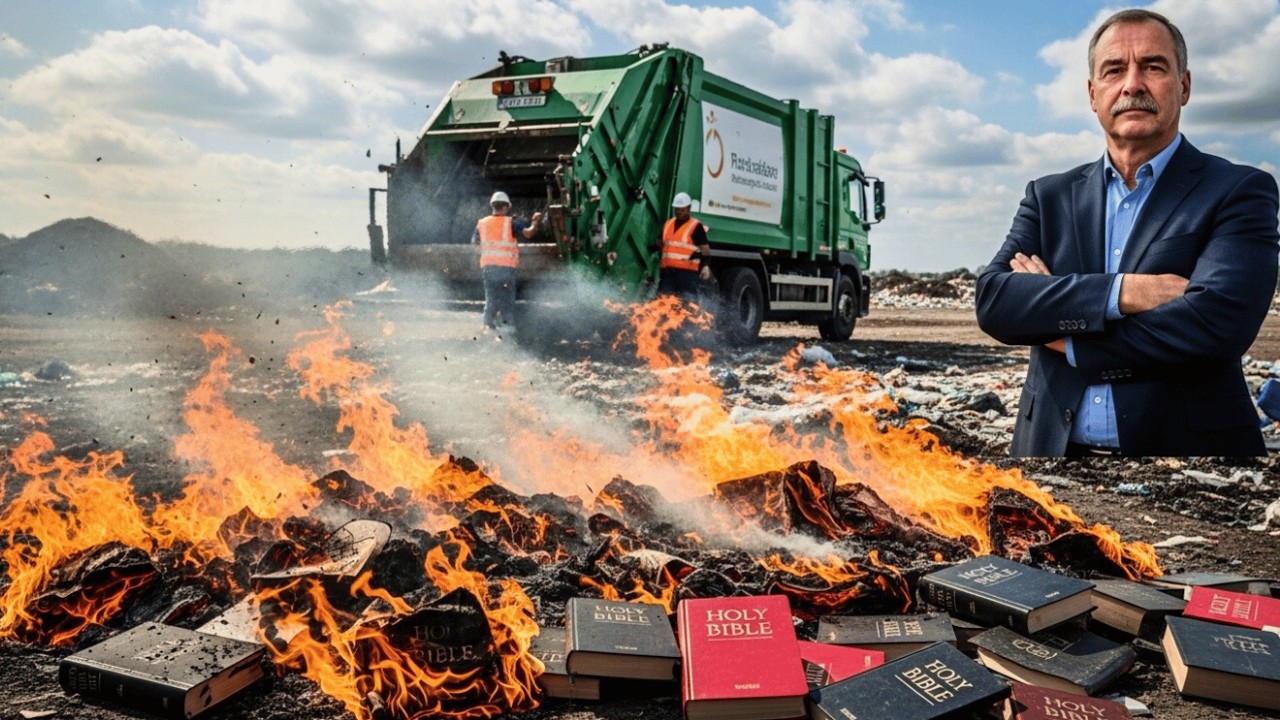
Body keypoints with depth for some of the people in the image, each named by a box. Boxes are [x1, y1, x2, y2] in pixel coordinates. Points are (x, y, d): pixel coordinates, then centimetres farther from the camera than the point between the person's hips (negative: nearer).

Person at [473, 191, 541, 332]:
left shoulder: (482, 223, 9)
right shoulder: (511, 222, -3)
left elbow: (474, 241, 21)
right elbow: (528, 233, -14)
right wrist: (535, 222, 4)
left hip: (487, 267, 3)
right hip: (506, 267, -3)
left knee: (490, 299, 11)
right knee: (508, 301, 3)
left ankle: (488, 327, 5)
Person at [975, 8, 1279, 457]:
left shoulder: (1240, 192, -4)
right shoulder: (1049, 197, 5)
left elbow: (1216, 323, -19)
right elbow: (992, 301, -9)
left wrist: (1066, 338, -11)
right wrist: (1121, 292, -21)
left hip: (1186, 446, -2)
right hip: (1053, 445, 3)